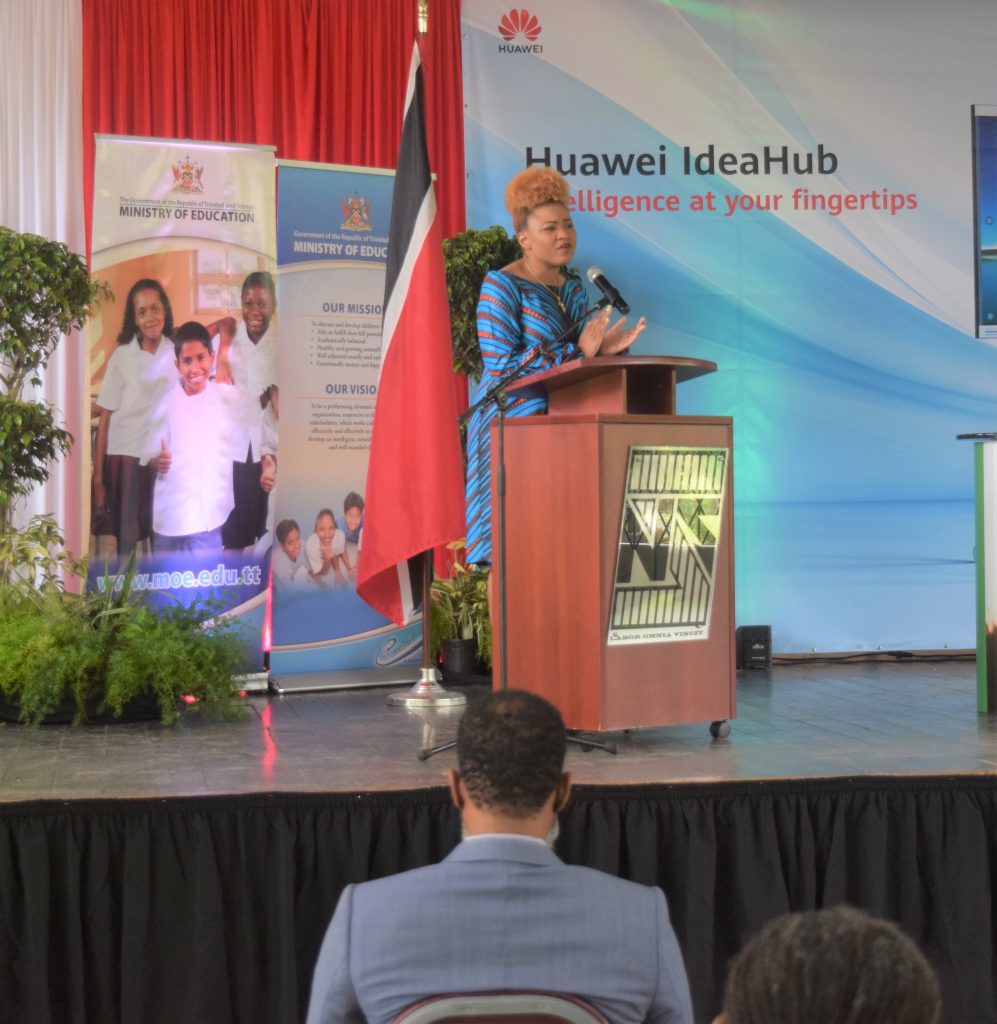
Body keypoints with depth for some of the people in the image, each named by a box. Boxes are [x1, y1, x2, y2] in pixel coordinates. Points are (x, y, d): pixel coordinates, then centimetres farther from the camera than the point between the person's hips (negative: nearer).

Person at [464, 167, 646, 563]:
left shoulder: (573, 289, 13)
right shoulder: (501, 285, -9)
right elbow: (502, 366, -17)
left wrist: (605, 349, -6)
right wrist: (577, 350, -20)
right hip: (513, 427, -7)